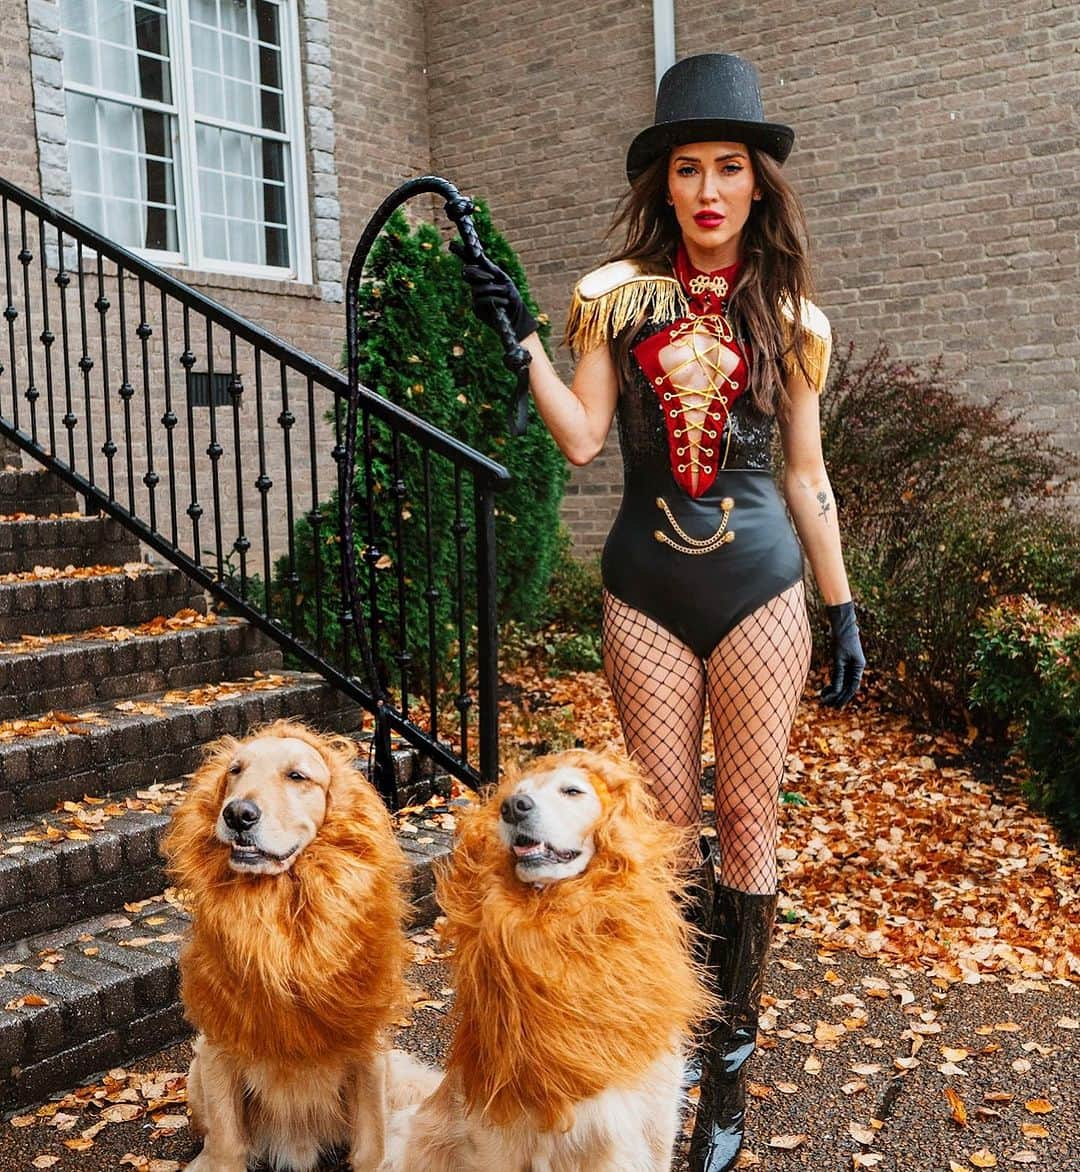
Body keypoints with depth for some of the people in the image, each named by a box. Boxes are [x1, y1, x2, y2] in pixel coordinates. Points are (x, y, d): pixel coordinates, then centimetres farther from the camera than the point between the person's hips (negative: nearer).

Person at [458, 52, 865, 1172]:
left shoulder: (789, 315, 6)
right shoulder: (616, 295, 4)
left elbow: (806, 472, 9)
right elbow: (581, 438, -2)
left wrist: (842, 606, 8)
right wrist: (520, 336, -11)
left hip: (758, 583, 0)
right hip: (646, 587, 0)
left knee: (747, 813, 3)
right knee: (665, 821, 5)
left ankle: (730, 1058, 17)